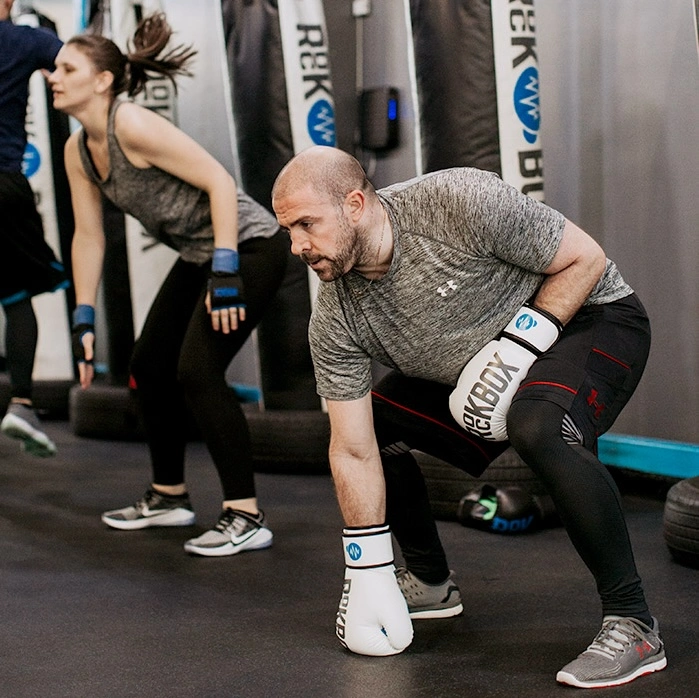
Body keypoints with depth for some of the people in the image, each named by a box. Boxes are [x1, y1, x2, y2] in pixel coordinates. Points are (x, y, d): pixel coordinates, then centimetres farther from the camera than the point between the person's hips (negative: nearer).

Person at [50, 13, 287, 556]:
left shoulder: (133, 126, -23)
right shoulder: (78, 151, 3)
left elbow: (219, 181, -26)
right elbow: (88, 235, 8)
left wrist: (226, 274, -29)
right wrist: (84, 319, 5)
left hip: (248, 246, -10)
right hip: (199, 256, 10)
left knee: (197, 372, -17)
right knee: (149, 366, 12)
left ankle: (246, 519, -11)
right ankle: (170, 496, 27)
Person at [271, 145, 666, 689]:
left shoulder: (460, 203, -30)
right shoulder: (334, 319, -13)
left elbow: (585, 258, -19)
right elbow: (354, 453, -11)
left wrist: (516, 347, -27)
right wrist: (367, 575, -13)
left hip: (591, 319, -7)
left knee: (539, 426, -36)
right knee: (376, 422, -1)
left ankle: (632, 623, -25)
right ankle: (431, 582, 20)